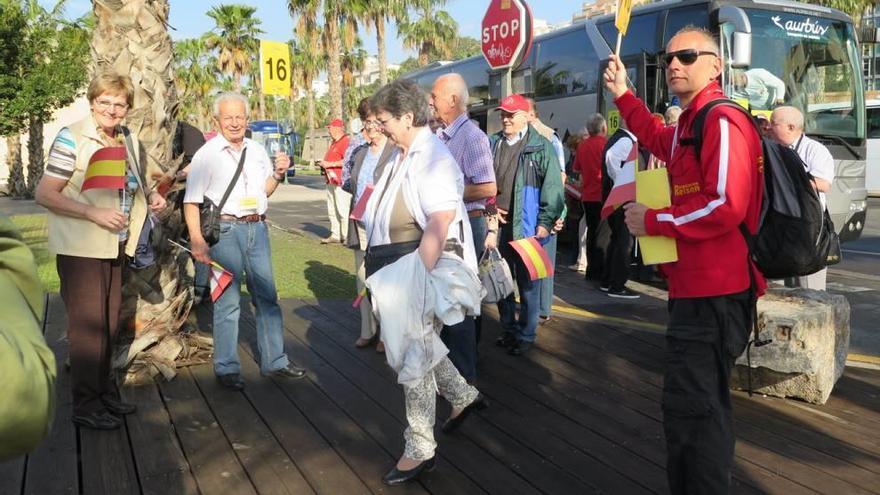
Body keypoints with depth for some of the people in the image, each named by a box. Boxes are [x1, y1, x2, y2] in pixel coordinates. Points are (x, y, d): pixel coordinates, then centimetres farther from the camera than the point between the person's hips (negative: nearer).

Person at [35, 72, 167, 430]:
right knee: (88, 324, -3)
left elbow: (140, 180, 26)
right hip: (81, 248, -7)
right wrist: (95, 214, -23)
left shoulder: (129, 141, 7)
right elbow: (44, 194, -16)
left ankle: (104, 391, 28)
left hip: (115, 246, 7)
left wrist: (154, 197, 5)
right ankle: (86, 405, 9)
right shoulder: (71, 139, -13)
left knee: (109, 322, 14)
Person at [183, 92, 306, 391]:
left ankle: (274, 361, 20)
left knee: (267, 296, 9)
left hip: (257, 228, 5)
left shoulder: (257, 151, 12)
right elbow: (191, 201, -7)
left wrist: (278, 174, 3)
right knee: (228, 301, -1)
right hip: (225, 230, -5)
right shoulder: (207, 154, -4)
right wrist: (197, 240, -15)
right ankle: (226, 369, 11)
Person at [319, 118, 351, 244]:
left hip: (340, 181, -11)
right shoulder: (333, 143, 20)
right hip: (331, 181, 11)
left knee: (343, 209, -10)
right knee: (332, 210, 12)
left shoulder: (345, 141, -13)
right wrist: (324, 164, 12)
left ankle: (347, 236, -6)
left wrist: (330, 164, -17)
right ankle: (335, 235, 18)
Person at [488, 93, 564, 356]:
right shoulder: (492, 144, 10)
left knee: (527, 283, 5)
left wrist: (545, 222, -13)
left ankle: (526, 334, 15)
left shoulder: (540, 147, -4)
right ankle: (508, 329, 27)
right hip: (497, 225, 5)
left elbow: (552, 186, -8)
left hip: (526, 226, -4)